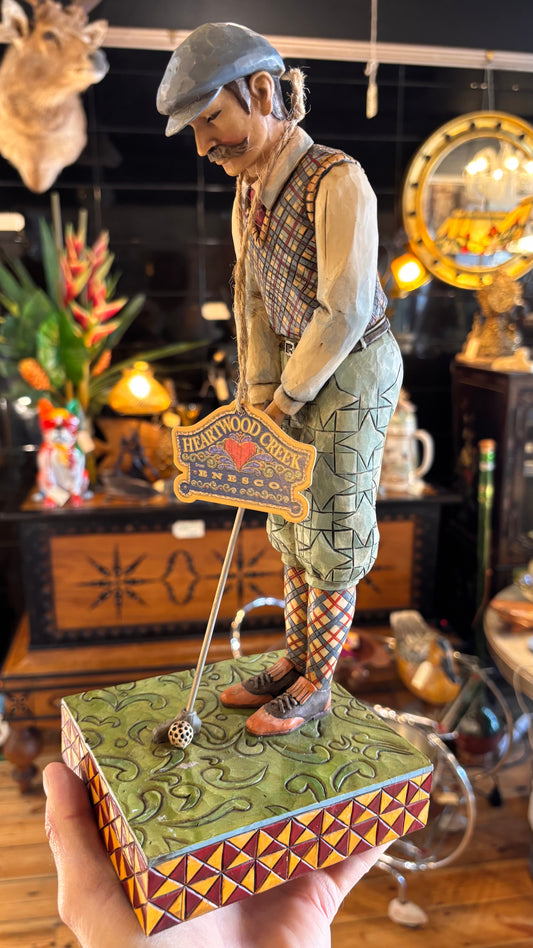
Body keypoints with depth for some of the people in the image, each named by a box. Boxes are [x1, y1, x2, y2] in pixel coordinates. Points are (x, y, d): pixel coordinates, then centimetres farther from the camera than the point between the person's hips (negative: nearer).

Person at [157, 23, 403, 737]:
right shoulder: (250, 192, 5)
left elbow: (345, 310, -24)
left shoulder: (337, 180, -20)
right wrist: (259, 396, -2)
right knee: (293, 525, 13)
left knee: (333, 533, 2)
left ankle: (316, 686, 20)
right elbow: (252, 302, 5)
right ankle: (296, 660, 30)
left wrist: (286, 396, -15)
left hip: (355, 370, -8)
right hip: (301, 372, 8)